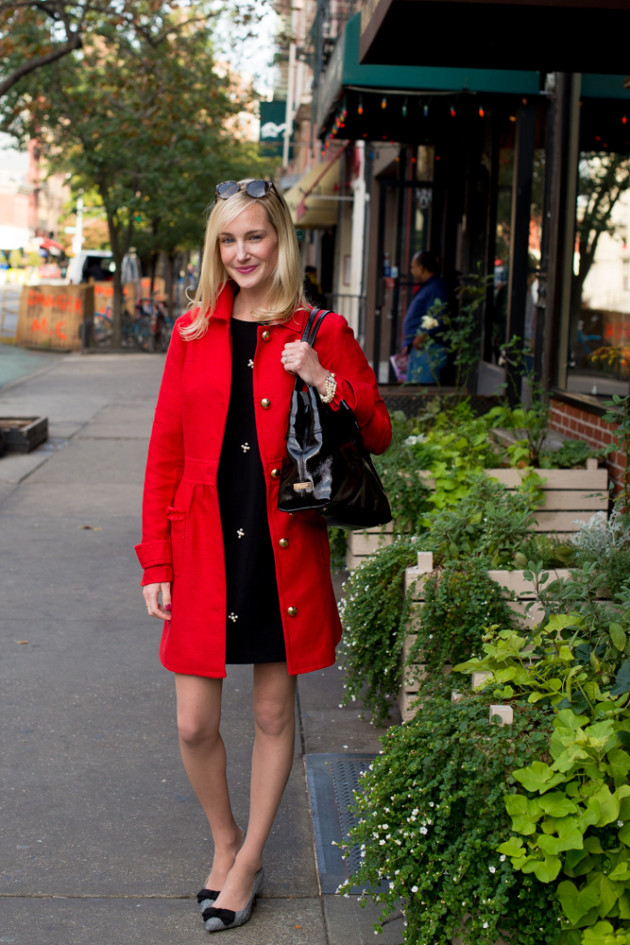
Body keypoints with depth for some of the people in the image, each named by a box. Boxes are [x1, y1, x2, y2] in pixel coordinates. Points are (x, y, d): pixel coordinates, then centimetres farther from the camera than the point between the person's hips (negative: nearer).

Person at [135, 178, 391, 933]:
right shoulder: (193, 333, 4)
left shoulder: (320, 334, 0)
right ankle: (224, 842, 31)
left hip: (283, 550, -1)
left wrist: (324, 383, -15)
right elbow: (165, 453, 5)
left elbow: (378, 435, 3)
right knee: (195, 724, 4)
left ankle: (248, 860, 30)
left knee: (273, 712, 11)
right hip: (204, 551, 1)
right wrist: (156, 563, 0)